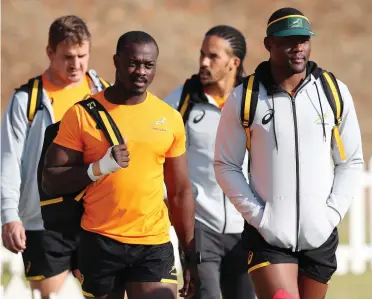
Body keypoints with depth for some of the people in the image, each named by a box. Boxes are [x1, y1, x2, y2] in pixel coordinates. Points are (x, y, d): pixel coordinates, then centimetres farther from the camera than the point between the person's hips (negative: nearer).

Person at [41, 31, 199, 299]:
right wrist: (100, 167, -19)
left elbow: (180, 193, 12)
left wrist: (191, 258, 10)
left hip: (154, 246, 1)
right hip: (99, 243, -1)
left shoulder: (170, 119, 8)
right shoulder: (83, 114, -1)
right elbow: (51, 181, -4)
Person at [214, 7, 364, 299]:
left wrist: (332, 213, -3)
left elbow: (351, 162, 8)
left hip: (320, 236, 3)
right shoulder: (244, 99, -3)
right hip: (268, 235, -3)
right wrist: (257, 215, -7)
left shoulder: (335, 93, 2)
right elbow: (226, 165, 3)